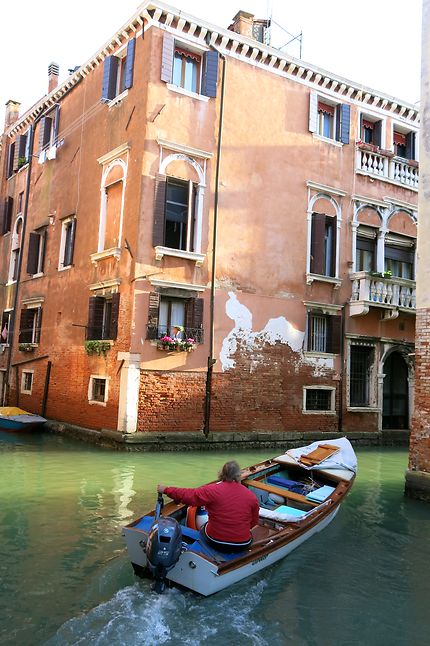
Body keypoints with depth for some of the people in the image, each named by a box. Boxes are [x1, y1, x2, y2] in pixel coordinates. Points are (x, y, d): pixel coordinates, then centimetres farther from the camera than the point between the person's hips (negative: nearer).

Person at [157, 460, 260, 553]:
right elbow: (253, 522, 3)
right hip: (243, 545, 2)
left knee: (203, 528, 30)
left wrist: (165, 490, 4)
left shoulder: (212, 490, -15)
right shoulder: (252, 496, -7)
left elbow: (187, 495, -9)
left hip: (215, 543, -2)